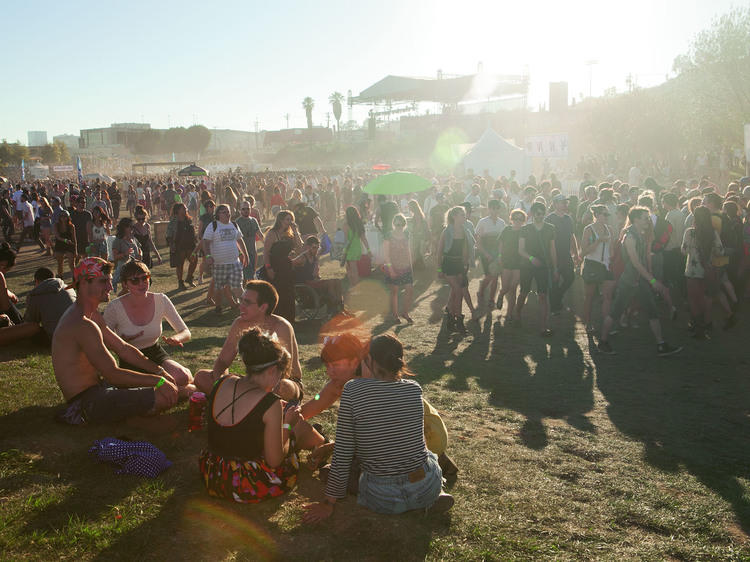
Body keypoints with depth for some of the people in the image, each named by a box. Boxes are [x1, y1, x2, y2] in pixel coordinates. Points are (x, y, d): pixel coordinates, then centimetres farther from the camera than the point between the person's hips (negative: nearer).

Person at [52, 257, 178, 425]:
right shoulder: (83, 326, -24)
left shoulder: (92, 315, 11)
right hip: (86, 402, -11)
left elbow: (123, 348, 15)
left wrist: (159, 371, 6)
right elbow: (113, 374, -27)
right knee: (166, 397, -23)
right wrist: (158, 381, -21)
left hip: (98, 386, 11)